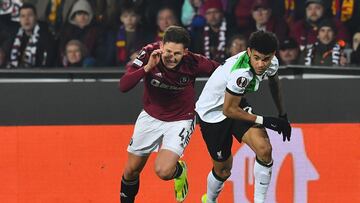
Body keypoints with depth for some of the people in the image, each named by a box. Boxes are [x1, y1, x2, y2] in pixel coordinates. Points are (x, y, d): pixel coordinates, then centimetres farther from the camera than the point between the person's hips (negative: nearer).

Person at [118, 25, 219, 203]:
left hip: (180, 120, -3)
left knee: (163, 171, -22)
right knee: (131, 171, 10)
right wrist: (147, 67, -41)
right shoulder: (149, 53, -23)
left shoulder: (194, 63, -25)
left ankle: (180, 170, 15)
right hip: (150, 117, 3)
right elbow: (123, 86, -30)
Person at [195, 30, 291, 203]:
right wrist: (263, 121, -23)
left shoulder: (272, 63, -14)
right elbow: (229, 110, -28)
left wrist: (282, 116, 20)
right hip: (213, 111, -6)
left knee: (264, 149, -16)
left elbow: (273, 82, 12)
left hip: (237, 104, 6)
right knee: (223, 169, 6)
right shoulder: (241, 72, -38)